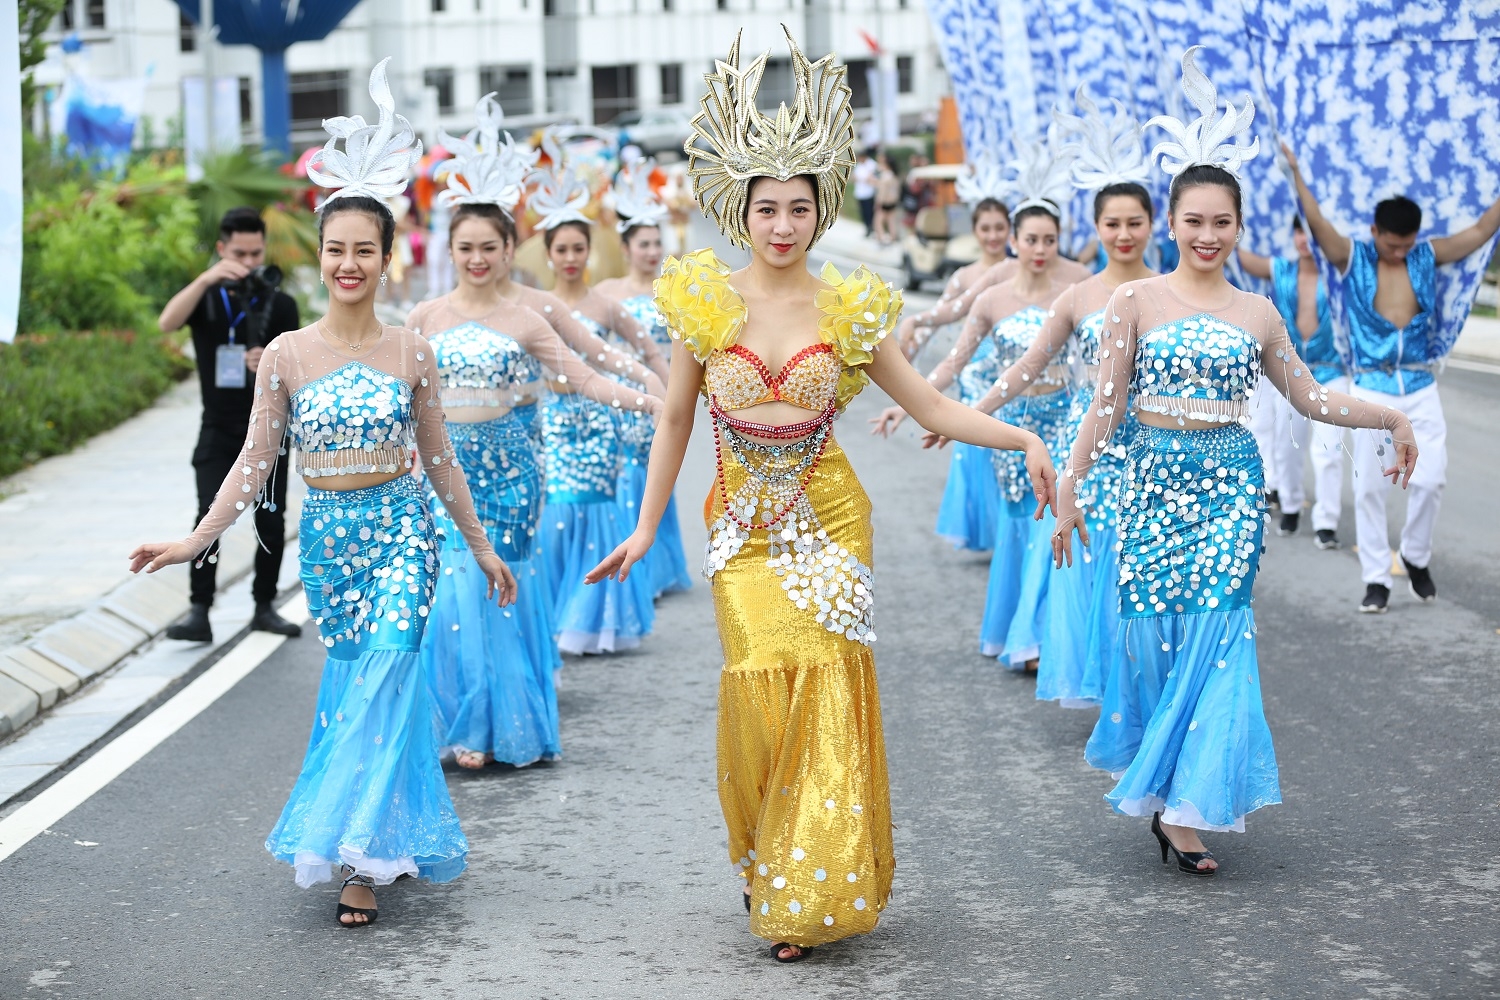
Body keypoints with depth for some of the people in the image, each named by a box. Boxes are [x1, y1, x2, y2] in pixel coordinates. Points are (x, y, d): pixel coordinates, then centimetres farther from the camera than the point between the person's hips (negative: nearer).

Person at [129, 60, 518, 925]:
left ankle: (365, 858, -12)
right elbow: (256, 462, 4)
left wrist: (483, 548, 14)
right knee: (353, 683, 7)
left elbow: (439, 458, 9)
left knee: (383, 676, -14)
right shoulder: (287, 356, 0)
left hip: (403, 530, -1)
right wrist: (196, 541, -3)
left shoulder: (412, 352, 0)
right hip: (328, 536, 2)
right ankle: (383, 837, 22)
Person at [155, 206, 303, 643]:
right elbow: (167, 323, -19)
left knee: (271, 520, 3)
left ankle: (264, 607, 17)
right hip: (219, 430, -1)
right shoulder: (205, 297, 1)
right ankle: (199, 612, -13)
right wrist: (207, 279, -30)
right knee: (210, 516, -13)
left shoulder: (279, 304, -1)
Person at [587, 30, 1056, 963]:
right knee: (759, 683, -11)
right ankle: (766, 868, 13)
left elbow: (933, 405, 2)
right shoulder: (706, 302, 0)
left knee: (827, 687, -6)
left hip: (829, 519, 0)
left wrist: (1022, 436, -12)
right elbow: (675, 422, 8)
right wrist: (644, 530, 7)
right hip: (744, 527, 0)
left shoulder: (849, 308, 0)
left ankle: (815, 892, 5)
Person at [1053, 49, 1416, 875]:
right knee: (1152, 631, -2)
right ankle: (1160, 786, 14)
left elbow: (1309, 396, 17)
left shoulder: (1256, 313, 8)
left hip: (1230, 486, 1)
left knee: (1215, 635, -7)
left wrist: (1393, 417, 10)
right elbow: (1107, 404, 2)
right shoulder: (1135, 301, 1)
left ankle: (1189, 805, -4)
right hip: (1154, 480, -1)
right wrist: (1068, 488, -2)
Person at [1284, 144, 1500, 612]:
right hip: (1372, 389, -1)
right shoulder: (1352, 258, -4)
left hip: (1421, 388, 2)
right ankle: (1376, 579, 9)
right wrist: (1295, 174, -26)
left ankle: (1416, 556, 19)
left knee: (1430, 478, -5)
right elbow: (1317, 224, -16)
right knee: (1369, 486, 0)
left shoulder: (1427, 256, 3)